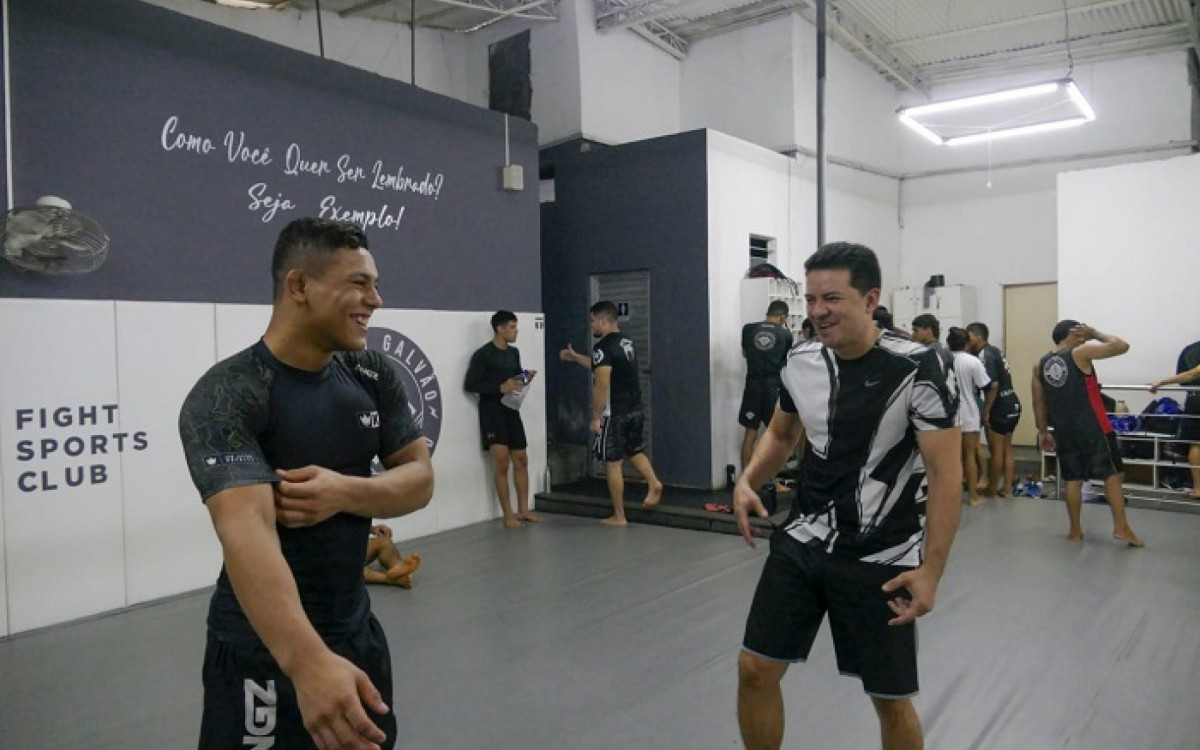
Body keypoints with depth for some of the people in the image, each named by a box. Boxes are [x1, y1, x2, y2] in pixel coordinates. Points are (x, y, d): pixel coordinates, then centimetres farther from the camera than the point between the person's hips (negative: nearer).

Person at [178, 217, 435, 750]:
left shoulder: (373, 377, -2)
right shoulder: (225, 397, -22)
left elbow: (420, 479, -2)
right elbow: (247, 530, -34)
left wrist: (345, 492, -23)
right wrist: (309, 663, -47)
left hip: (358, 629, 7)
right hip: (264, 650, -6)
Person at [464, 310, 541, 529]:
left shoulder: (514, 352, 13)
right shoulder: (483, 354, -11)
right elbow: (470, 385, -14)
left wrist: (526, 377, 2)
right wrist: (500, 388, -22)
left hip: (511, 410, 8)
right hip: (492, 412, -7)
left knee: (521, 459, 9)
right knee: (501, 462, -8)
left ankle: (523, 510, 20)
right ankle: (508, 515, -1)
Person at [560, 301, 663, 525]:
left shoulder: (603, 347, -16)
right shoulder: (627, 342, 12)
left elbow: (602, 385, -22)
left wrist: (596, 417, -16)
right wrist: (575, 357, 32)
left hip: (614, 414, -8)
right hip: (635, 409, 9)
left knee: (612, 463, 2)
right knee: (635, 451, 25)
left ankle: (618, 516, 9)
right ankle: (654, 483, 3)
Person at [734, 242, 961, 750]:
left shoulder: (916, 368, -17)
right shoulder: (801, 362, -1)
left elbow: (945, 474, -16)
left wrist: (931, 570, -20)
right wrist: (747, 482, -1)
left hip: (882, 559, -4)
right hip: (804, 541, 5)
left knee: (890, 700, 10)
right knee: (755, 669, 6)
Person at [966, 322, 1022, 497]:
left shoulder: (984, 355, -16)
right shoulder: (994, 351, 13)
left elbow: (993, 385, -23)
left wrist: (985, 412, -18)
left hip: (1001, 408, -9)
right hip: (1012, 405, 9)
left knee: (996, 450, 1)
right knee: (1007, 448, 13)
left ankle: (991, 489, 10)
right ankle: (1006, 488, 17)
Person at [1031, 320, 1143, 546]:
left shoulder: (1039, 365, 7)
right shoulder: (1081, 353, -8)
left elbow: (1039, 403, 9)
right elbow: (1122, 346, -5)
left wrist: (1043, 431, 15)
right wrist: (1095, 334, 7)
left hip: (1064, 431, 5)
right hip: (1093, 428, -5)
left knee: (1073, 480, 11)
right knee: (1113, 474, 6)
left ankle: (1075, 530, 15)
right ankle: (1121, 527, 3)